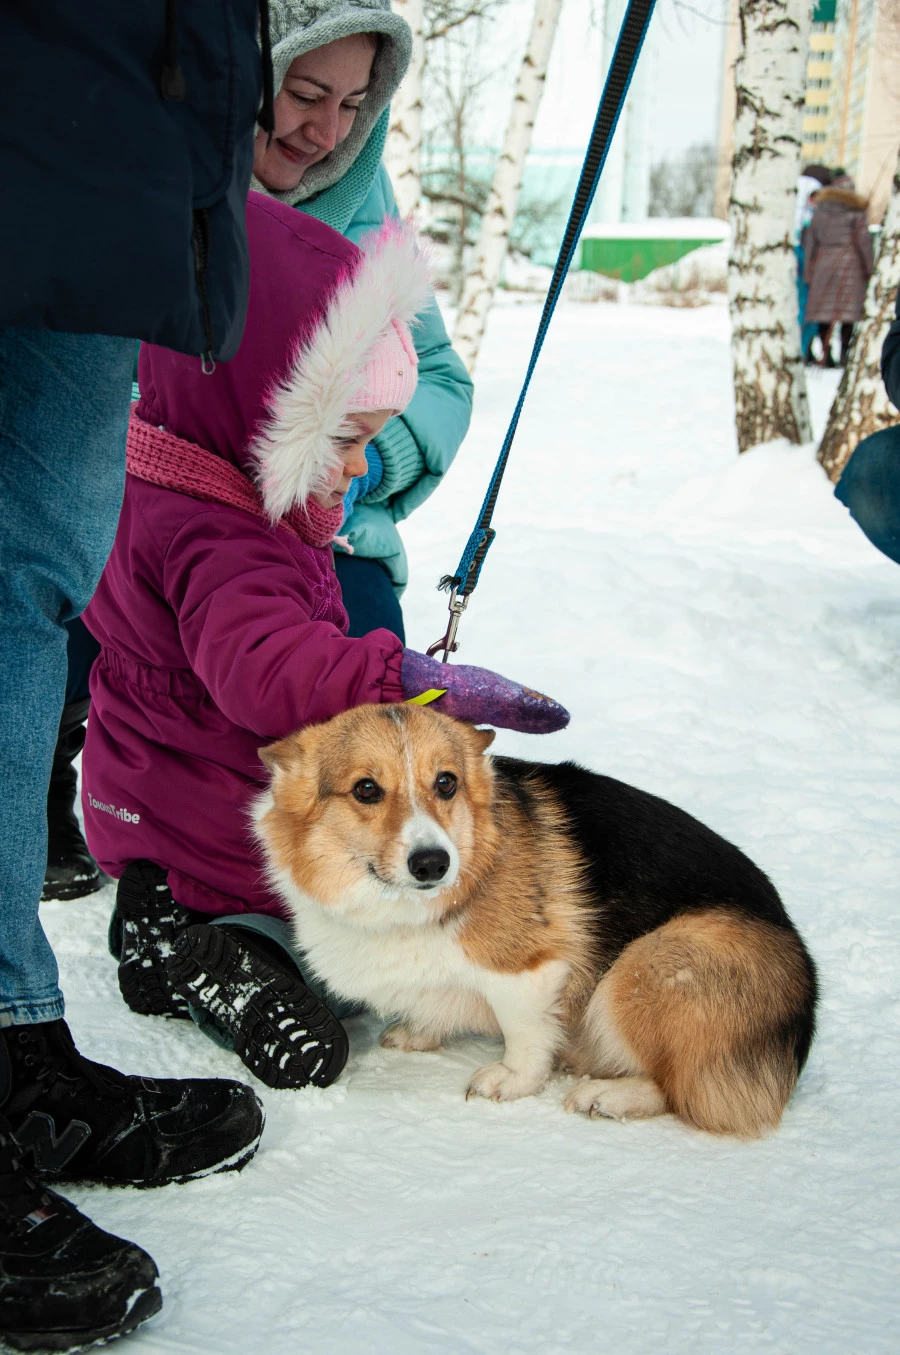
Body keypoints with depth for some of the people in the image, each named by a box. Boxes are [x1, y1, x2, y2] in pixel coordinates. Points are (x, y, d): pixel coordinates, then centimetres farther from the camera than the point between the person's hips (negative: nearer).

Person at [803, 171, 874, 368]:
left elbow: (810, 240, 8)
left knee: (824, 308, 3)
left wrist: (809, 270, 11)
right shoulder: (856, 210, -3)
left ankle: (826, 352, -1)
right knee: (848, 307, 0)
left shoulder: (820, 209, 8)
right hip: (850, 263, -3)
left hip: (823, 262, 3)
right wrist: (868, 267, 1)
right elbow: (863, 240, -6)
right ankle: (844, 351, -5)